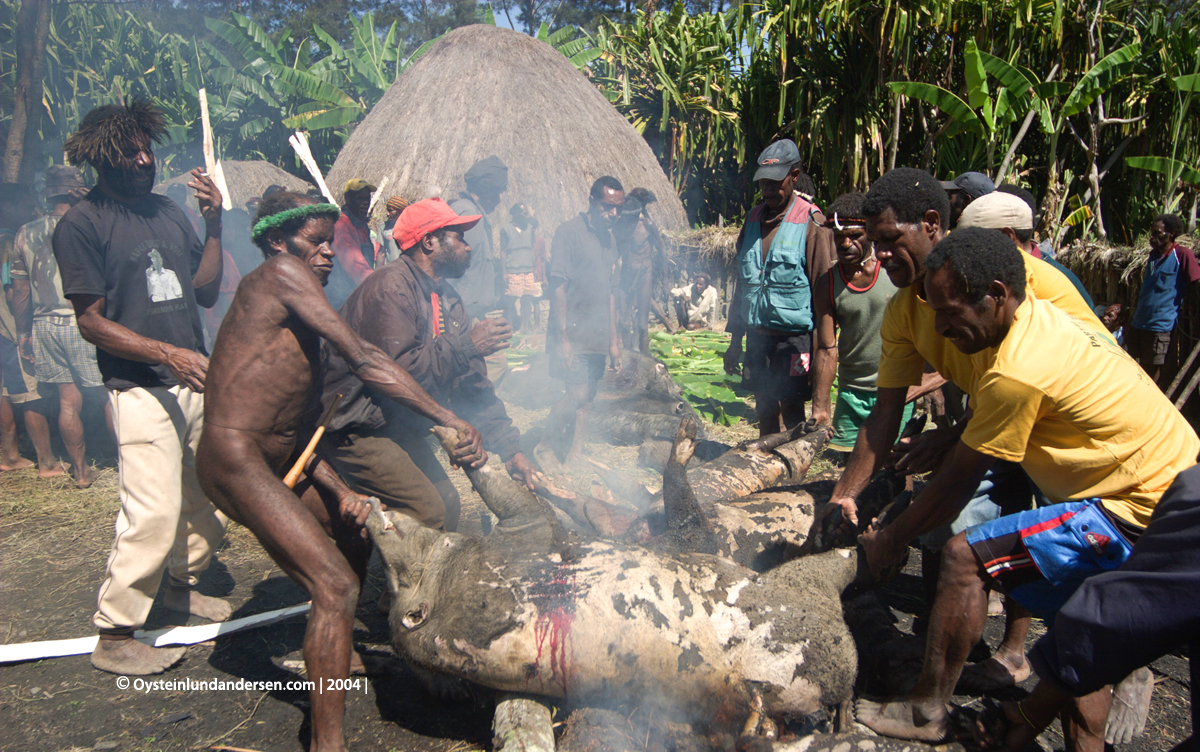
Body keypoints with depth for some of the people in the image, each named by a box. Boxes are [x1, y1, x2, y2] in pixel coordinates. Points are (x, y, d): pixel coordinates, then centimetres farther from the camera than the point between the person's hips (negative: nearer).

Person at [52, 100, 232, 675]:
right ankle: (113, 636, 4)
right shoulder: (80, 225, -5)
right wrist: (166, 353, -21)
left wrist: (213, 225, 1)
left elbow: (206, 293, 12)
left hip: (196, 379, 7)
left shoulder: (166, 210, 13)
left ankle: (183, 583, 34)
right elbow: (91, 322, -9)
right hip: (141, 389, -6)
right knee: (153, 512, -11)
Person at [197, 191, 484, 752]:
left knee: (356, 536, 26)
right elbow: (364, 360, -19)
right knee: (336, 585, -18)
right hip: (235, 459, -11)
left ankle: (339, 644, 51)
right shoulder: (279, 274, -9)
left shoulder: (299, 326, 19)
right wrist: (449, 420, -20)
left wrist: (339, 491, 3)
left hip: (278, 462, 11)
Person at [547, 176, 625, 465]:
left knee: (586, 400, 8)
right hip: (573, 333, -7)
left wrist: (613, 340, 18)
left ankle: (574, 457, 17)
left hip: (597, 336, 7)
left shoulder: (609, 238, 15)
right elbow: (558, 287, -13)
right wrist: (562, 338, -18)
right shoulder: (569, 232, -9)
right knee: (578, 395, -13)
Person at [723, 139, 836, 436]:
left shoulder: (811, 222, -9)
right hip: (757, 335, 6)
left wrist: (820, 350, -14)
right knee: (764, 412, 14)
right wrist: (735, 339, 16)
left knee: (791, 414, -2)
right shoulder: (754, 218, 11)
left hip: (794, 337, -6)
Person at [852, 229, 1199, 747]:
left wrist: (890, 541, -4)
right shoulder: (1040, 315, 2)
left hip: (1142, 515, -10)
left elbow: (959, 484, -16)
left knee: (965, 557, -14)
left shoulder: (1019, 372, -26)